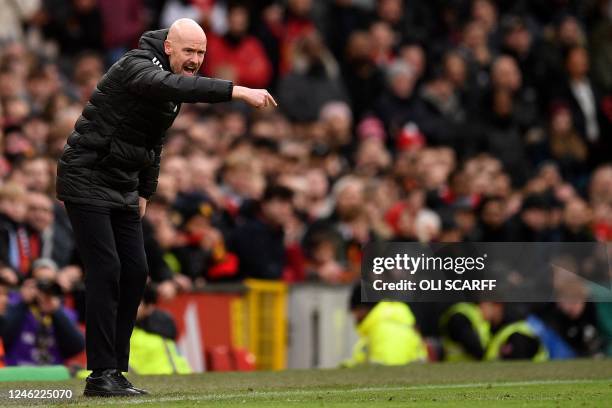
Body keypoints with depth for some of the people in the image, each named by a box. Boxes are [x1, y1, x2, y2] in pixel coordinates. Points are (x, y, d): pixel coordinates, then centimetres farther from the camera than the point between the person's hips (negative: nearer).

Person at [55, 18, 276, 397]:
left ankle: (116, 371, 8)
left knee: (135, 273, 3)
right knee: (106, 270, -14)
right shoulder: (136, 66, -19)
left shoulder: (177, 83, 10)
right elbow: (172, 86, -41)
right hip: (86, 179, -9)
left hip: (123, 188, 9)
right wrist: (237, 91, -49)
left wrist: (145, 193, 17)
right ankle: (101, 375, -12)